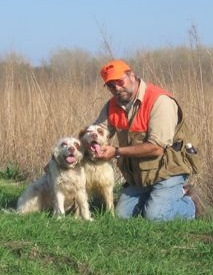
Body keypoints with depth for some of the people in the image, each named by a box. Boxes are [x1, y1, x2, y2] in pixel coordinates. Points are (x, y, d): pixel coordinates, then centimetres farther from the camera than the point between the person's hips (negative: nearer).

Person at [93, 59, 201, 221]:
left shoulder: (160, 101, -21)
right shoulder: (113, 105, 3)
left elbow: (156, 148, -27)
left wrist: (117, 152, -26)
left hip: (167, 172, -7)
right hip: (138, 176, 7)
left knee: (154, 215, -22)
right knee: (122, 215, 1)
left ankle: (186, 205, 8)